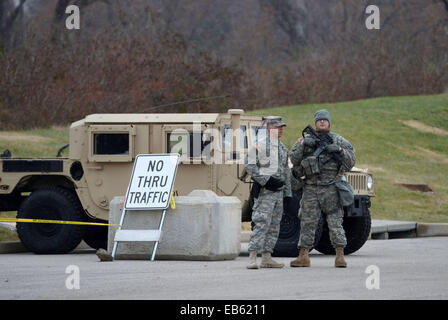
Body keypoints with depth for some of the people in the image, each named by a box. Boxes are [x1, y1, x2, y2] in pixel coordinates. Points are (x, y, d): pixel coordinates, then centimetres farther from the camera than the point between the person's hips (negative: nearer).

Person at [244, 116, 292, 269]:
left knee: (274, 226, 8)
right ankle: (252, 258, -17)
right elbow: (249, 165, -12)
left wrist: (288, 193, 17)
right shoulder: (260, 144, -7)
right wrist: (266, 181, -18)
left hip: (278, 191, 8)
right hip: (264, 192, -8)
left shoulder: (282, 147, 18)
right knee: (261, 223, -15)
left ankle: (266, 258, 12)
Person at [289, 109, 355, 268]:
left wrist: (340, 150, -12)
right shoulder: (306, 139, 14)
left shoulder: (338, 140, 10)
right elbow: (294, 160, 5)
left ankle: (340, 255, -7)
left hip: (331, 188, -2)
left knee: (335, 222, -7)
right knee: (307, 222, 1)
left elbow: (351, 161, 4)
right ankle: (303, 256, 4)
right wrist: (303, 145, -9)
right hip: (310, 188, 2)